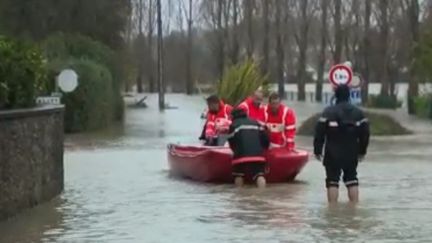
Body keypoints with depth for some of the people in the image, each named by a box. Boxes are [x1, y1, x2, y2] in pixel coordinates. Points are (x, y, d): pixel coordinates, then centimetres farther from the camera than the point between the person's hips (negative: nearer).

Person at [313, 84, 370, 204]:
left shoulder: (329, 112, -8)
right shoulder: (358, 112, 5)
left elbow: (320, 133, -10)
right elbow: (365, 133, 7)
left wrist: (317, 150, -1)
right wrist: (362, 151, 17)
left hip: (333, 154, -4)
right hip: (351, 153, 4)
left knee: (332, 180, 0)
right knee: (352, 179, 14)